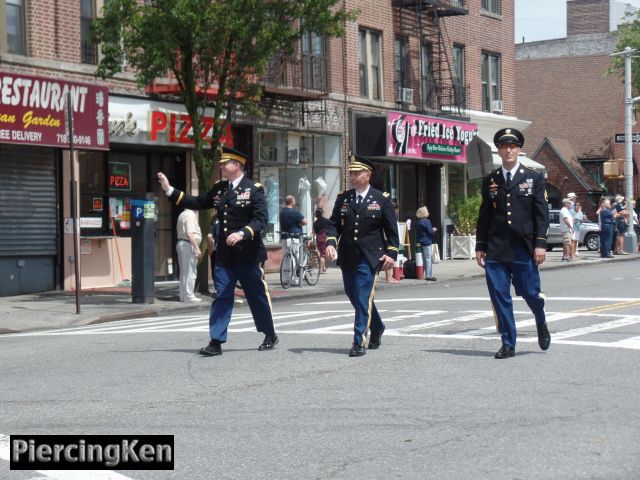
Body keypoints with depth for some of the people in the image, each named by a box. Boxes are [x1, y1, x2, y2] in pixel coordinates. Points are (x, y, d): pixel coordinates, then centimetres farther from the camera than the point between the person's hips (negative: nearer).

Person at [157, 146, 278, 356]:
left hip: (248, 254, -5)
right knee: (221, 297, 1)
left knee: (258, 296, 8)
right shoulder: (219, 188, 11)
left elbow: (261, 218, -16)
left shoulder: (254, 189, -8)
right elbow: (197, 202, 15)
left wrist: (242, 233, -30)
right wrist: (169, 189, 10)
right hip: (225, 254, 5)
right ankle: (216, 342, 1)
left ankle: (270, 336, 26)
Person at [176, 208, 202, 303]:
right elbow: (189, 233, -23)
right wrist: (197, 248, -22)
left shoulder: (182, 215, 16)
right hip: (188, 245, -10)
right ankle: (189, 296, -6)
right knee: (190, 272, -6)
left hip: (181, 243, 10)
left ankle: (183, 295, 17)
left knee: (184, 272, 13)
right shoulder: (190, 215, -14)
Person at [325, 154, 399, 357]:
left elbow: (391, 229, 1)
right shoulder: (343, 198, 9)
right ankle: (377, 328, 37)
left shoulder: (382, 199, 0)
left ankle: (359, 342, -9)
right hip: (348, 256, 5)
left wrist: (391, 253, -7)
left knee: (363, 298, -11)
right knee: (354, 296, 14)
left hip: (370, 257, -5)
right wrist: (331, 242, -9)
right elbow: (334, 223, 8)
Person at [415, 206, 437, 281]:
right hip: (427, 242, -8)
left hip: (420, 242, 8)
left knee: (424, 259, 14)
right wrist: (434, 230, 8)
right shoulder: (426, 221, -14)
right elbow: (430, 232, -15)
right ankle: (428, 275, -5)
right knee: (428, 259, -4)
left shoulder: (418, 222, 10)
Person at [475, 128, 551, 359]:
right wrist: (480, 246, 7)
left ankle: (541, 324, 32)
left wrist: (540, 243, -9)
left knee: (530, 292, 0)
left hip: (524, 247, -2)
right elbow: (484, 216, 12)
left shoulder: (534, 178, 5)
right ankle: (508, 344, 9)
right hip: (496, 249, 2)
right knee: (499, 296, 0)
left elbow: (541, 214, 0)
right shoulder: (490, 181, 10)